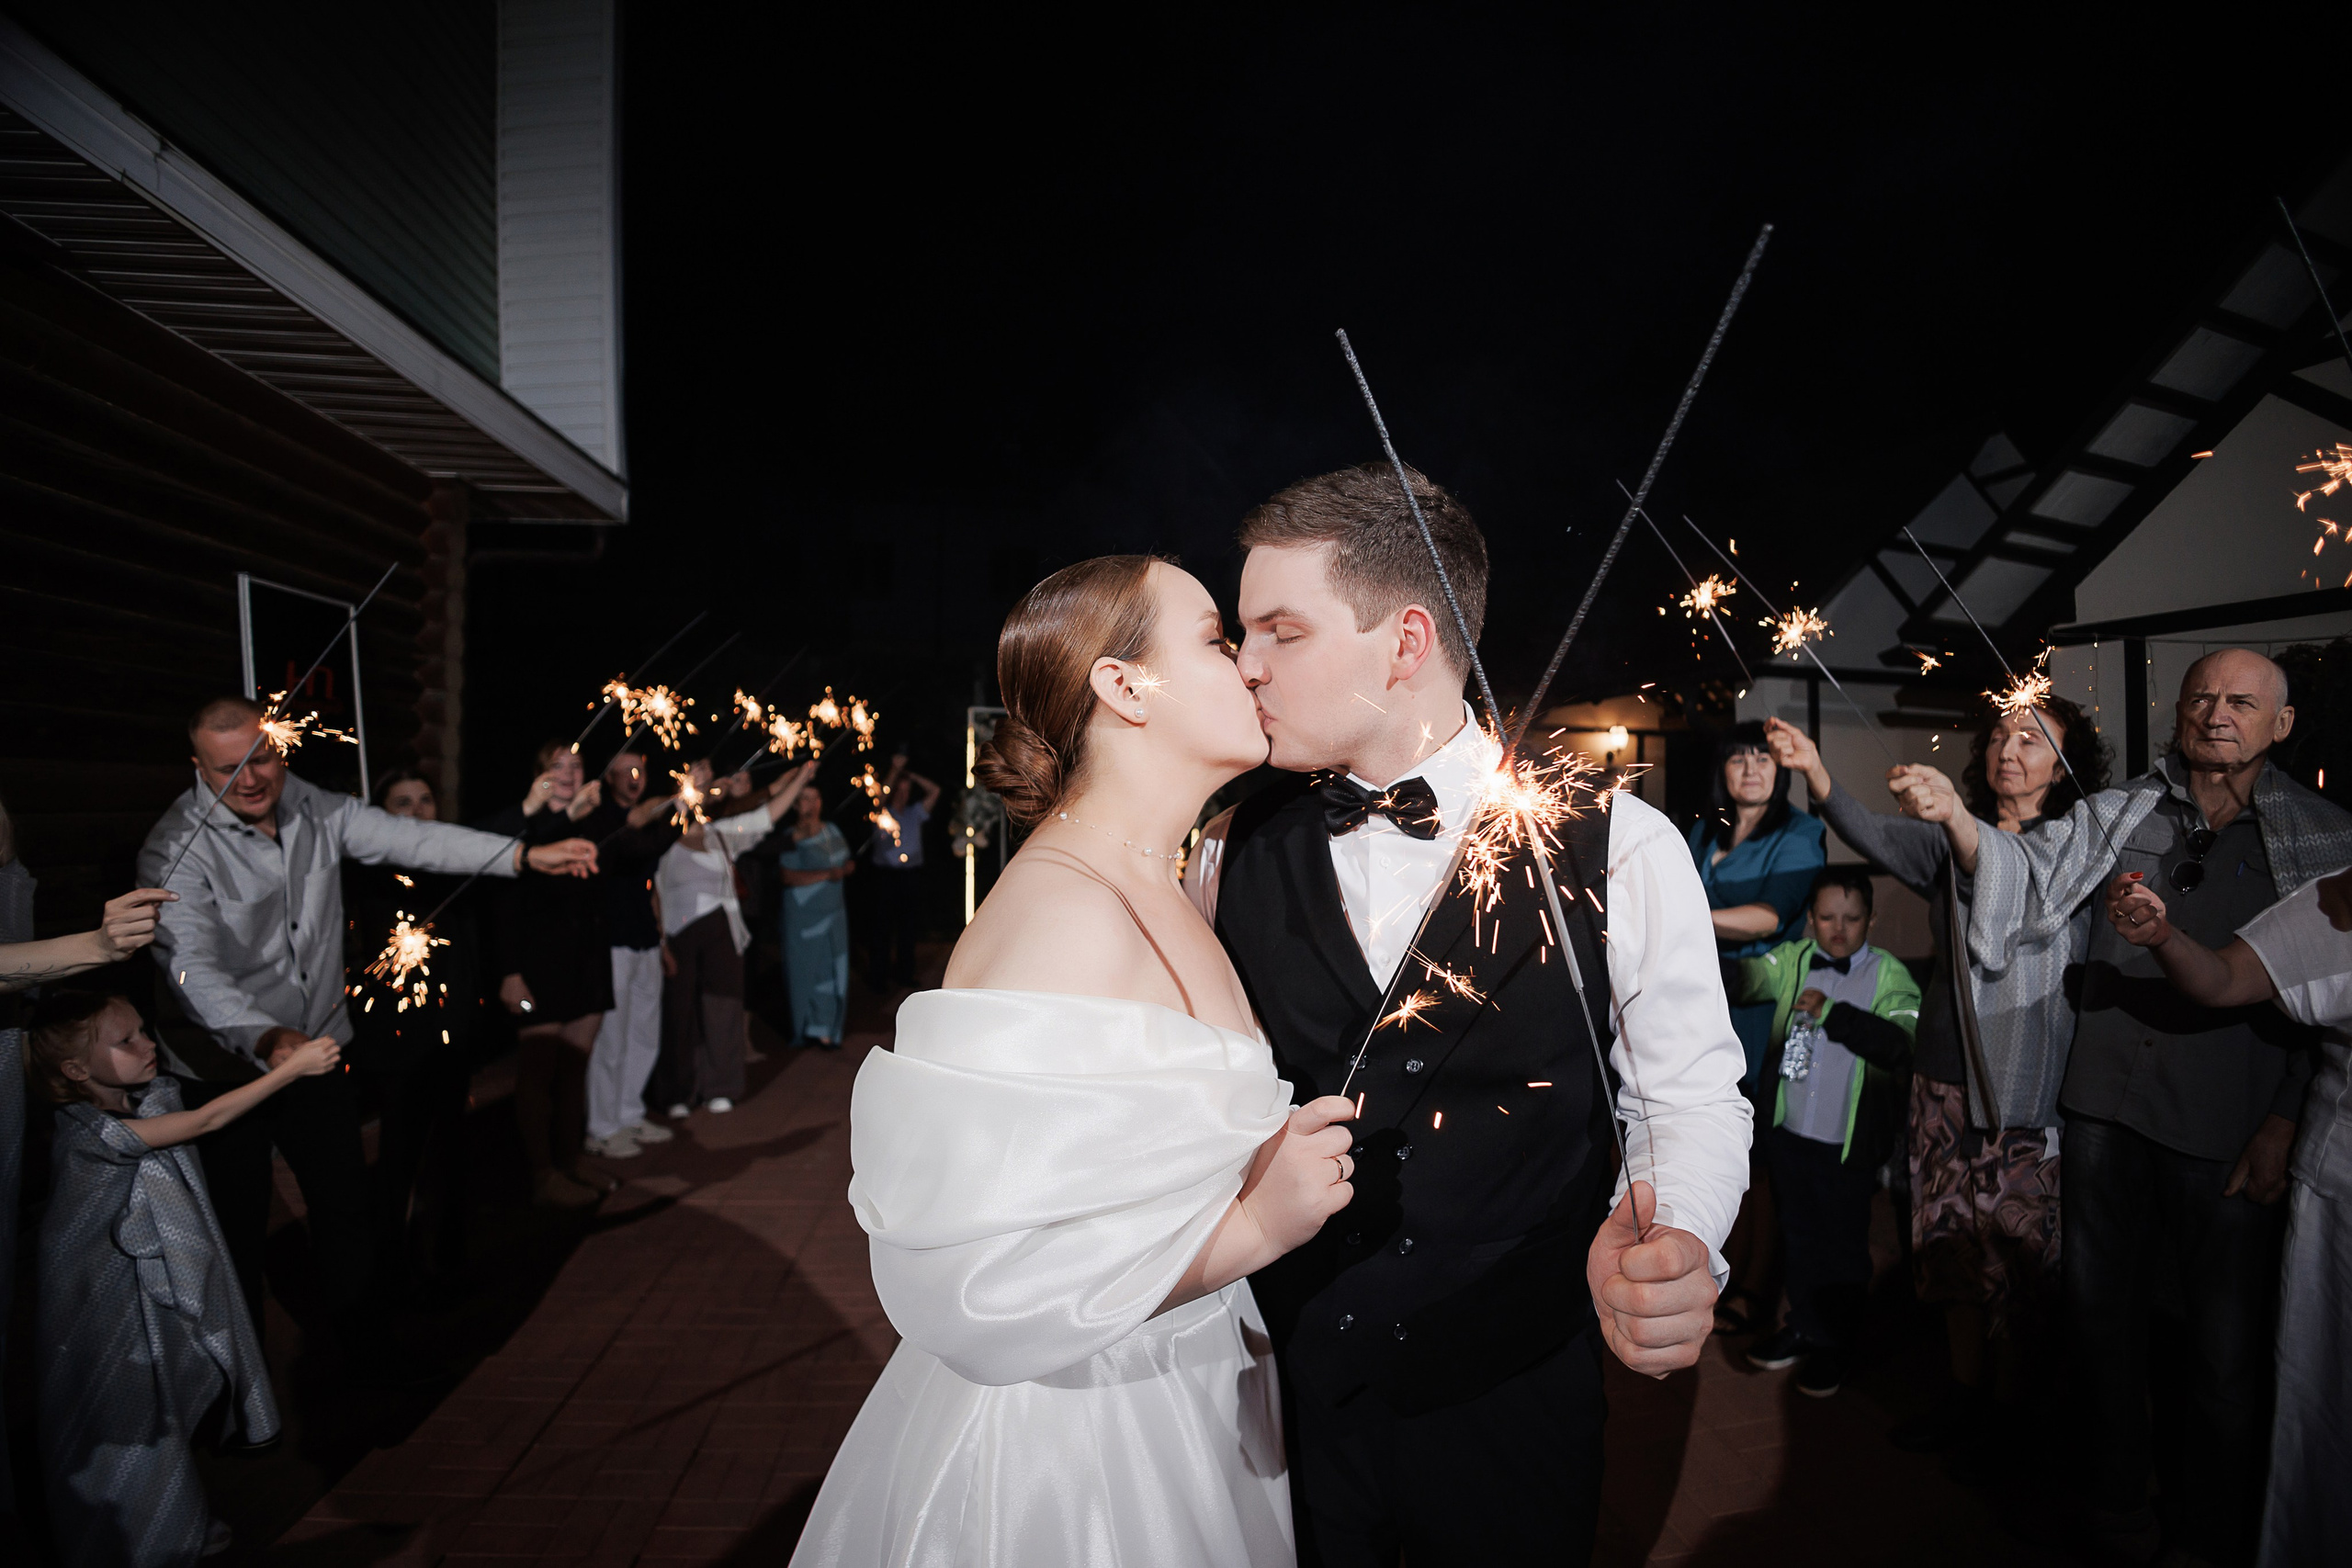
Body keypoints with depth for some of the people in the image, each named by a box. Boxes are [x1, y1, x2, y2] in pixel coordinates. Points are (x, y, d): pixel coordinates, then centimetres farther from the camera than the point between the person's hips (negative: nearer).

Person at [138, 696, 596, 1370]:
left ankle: (364, 1341, 36)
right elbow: (192, 967, -31)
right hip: (225, 1075, -5)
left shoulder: (315, 810, -4)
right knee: (236, 1228, 8)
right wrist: (265, 1039, -48)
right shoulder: (177, 849, -20)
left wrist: (527, 856, -18)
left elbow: (411, 839, -8)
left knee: (345, 1203, 16)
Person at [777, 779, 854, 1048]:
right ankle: (808, 1028, 12)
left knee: (835, 969, 5)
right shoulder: (791, 837, -7)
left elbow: (850, 862, 13)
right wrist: (826, 874, -21)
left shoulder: (832, 831, 10)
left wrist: (843, 869, -10)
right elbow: (789, 876, -17)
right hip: (802, 913, -5)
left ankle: (828, 1028, 13)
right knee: (806, 968, 0)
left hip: (834, 911, 5)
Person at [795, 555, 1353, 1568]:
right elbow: (965, 1279, -30)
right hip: (1069, 1449, -9)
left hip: (1182, 1394, 9)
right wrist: (1251, 1229, -26)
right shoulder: (1068, 916, -29)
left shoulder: (1158, 893, 1)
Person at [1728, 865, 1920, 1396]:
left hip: (1848, 1140, -3)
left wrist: (1832, 1012, -26)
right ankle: (1805, 1327, 38)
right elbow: (1740, 980, -13)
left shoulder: (1888, 975, -8)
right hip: (1790, 1132, 3)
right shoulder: (1792, 960, 1)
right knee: (1800, 1234, 19)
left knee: (1844, 1243, 11)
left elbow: (1905, 1044, -21)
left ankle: (1837, 1345, 32)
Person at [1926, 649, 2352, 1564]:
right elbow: (2032, 870, -7)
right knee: (2102, 1310, 14)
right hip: (2106, 1108, 2)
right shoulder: (2120, 814, 6)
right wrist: (1953, 817, -27)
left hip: (2231, 1128, -2)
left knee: (2226, 1345, 6)